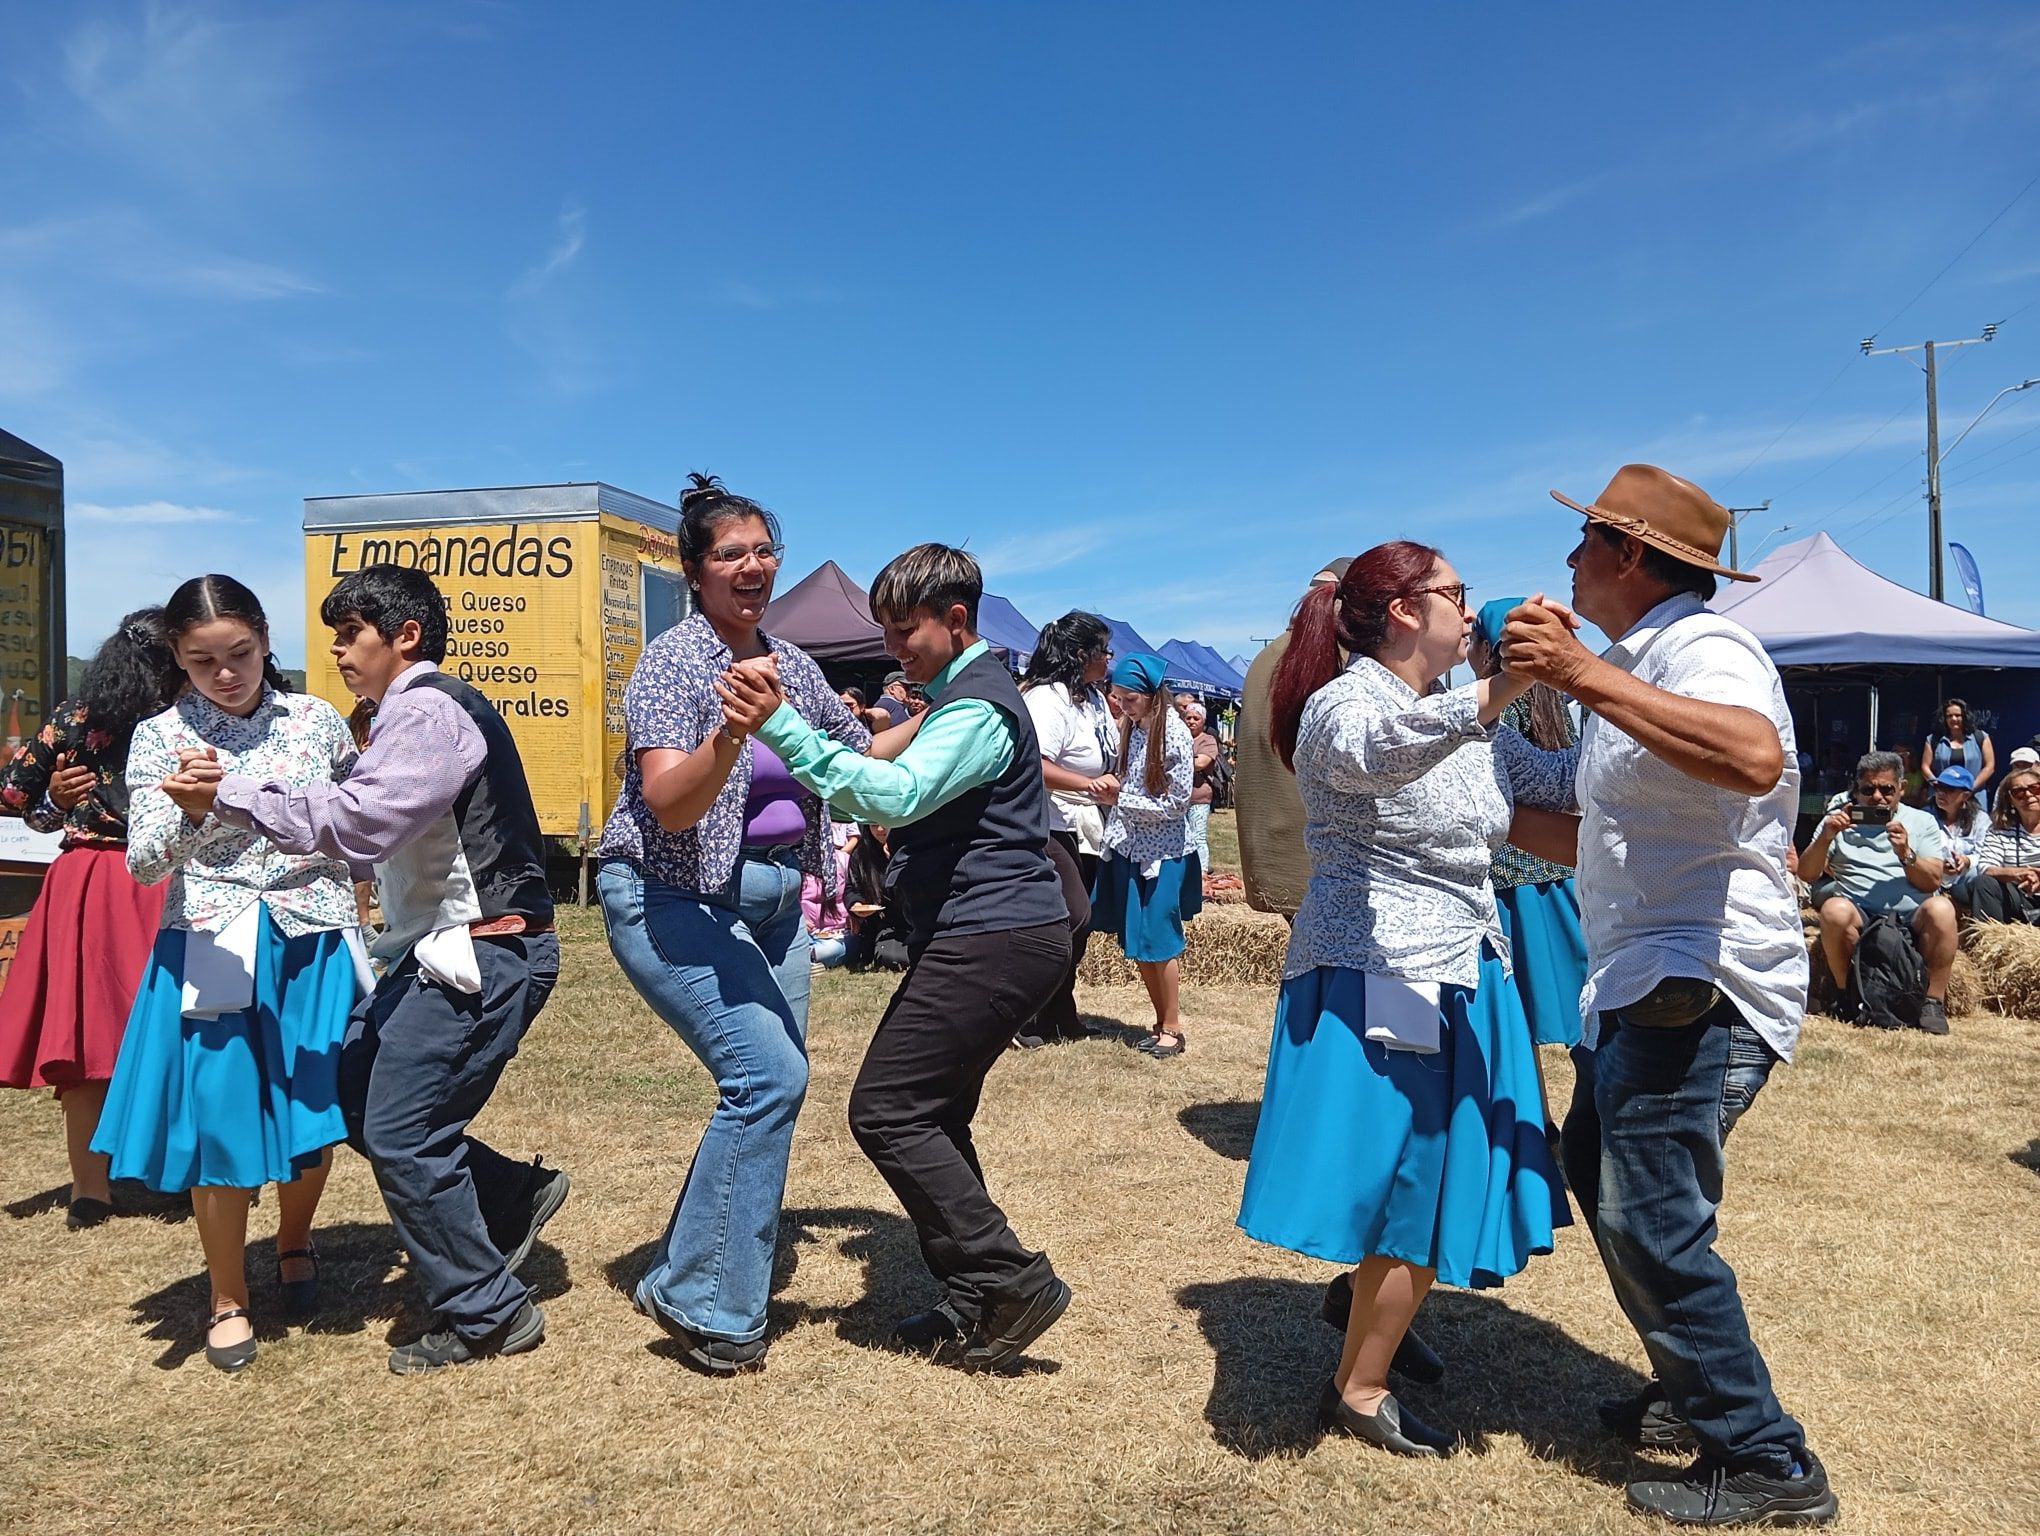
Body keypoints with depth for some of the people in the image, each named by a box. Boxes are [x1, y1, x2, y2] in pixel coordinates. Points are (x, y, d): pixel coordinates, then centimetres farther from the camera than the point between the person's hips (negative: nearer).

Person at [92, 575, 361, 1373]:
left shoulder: (318, 720, 1)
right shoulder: (161, 738, -1)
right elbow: (144, 864, -8)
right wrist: (190, 813, -29)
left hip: (313, 946, 1)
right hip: (212, 953, -1)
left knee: (314, 1118, 6)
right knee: (219, 1121, 3)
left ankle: (293, 1240, 39)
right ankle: (228, 1298, 25)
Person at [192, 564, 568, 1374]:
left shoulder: (428, 709, -15)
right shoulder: (416, 711, 18)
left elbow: (358, 820, -24)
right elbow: (379, 826, 15)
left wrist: (232, 791, -17)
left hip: (483, 952, -10)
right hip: (449, 946, 10)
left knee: (399, 1135, -4)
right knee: (353, 1098, 12)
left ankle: (488, 1315, 11)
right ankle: (514, 1197, 24)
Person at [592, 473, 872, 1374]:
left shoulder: (791, 664, 6)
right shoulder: (671, 661, -13)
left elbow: (857, 760, 20)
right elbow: (670, 804, -25)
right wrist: (729, 736, -40)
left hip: (769, 899, 7)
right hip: (672, 901, -7)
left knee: (771, 1082, 6)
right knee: (769, 1073, -18)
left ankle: (695, 1278, 24)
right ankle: (704, 1304, -2)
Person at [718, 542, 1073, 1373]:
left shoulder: (978, 706, -15)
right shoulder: (963, 694, 19)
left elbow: (898, 795, -31)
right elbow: (920, 797, 28)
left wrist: (781, 726, -37)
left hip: (992, 939, -11)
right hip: (992, 934, 11)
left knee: (886, 1109, -10)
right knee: (929, 1114, 13)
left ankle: (1008, 1280, -1)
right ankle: (978, 1303, 21)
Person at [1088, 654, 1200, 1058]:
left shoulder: (1174, 734, -14)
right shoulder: (1128, 728, 3)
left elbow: (1177, 803, -14)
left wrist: (1122, 800, -18)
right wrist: (1108, 790, -3)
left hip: (1163, 852, -6)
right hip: (1127, 847, 6)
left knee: (1158, 940, -1)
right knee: (1135, 941, 9)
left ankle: (1173, 1026, 14)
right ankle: (1162, 1021, 23)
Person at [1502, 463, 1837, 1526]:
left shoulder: (1701, 649, -15)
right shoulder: (1638, 662, 17)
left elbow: (1755, 757, -40)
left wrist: (1588, 677, -41)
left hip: (1699, 986, -11)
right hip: (1643, 983, 11)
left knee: (1648, 1218, -9)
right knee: (1597, 1171, 20)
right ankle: (1695, 1392, 35)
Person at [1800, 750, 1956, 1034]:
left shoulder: (1922, 822, 17)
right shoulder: (1839, 819, 18)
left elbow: (1933, 882, 5)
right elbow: (1806, 874, 7)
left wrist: (1906, 854, -13)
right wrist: (1826, 837, -9)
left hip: (1913, 915, 1)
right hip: (1858, 914, 0)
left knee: (1941, 908, -33)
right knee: (1835, 909, -34)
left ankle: (1933, 1002, -22)